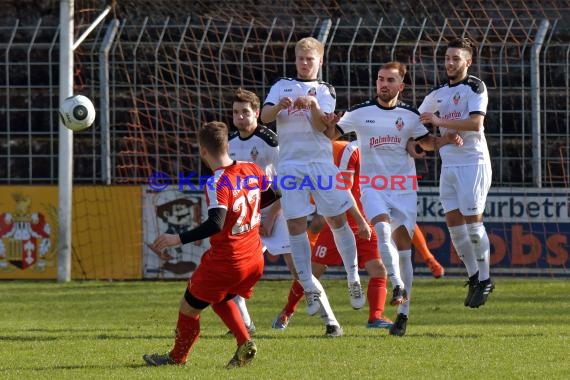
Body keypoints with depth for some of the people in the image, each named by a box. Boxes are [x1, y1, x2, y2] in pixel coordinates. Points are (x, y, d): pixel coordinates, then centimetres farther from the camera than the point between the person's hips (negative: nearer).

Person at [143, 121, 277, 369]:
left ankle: (177, 357, 30)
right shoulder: (252, 170, -1)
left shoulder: (216, 184, -23)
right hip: (254, 260, 7)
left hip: (225, 262, -7)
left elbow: (215, 224, -35)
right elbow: (273, 196, 16)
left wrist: (178, 239, -32)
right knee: (220, 300, 29)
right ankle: (245, 343, 9)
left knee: (189, 307, 13)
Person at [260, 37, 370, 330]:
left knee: (338, 218, -1)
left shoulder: (325, 91, 11)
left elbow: (321, 126, -4)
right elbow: (264, 117, 0)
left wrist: (313, 104, -23)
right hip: (290, 165, 0)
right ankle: (310, 287, 1)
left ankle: (353, 280, 11)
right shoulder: (282, 86, 14)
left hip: (320, 162, 0)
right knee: (296, 224, -5)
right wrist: (280, 106, -21)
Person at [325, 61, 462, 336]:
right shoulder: (359, 113, 1)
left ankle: (403, 312, 6)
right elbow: (333, 134, 7)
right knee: (383, 228, -29)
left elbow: (426, 142, 19)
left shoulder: (410, 116, 5)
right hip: (372, 186, -1)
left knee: (403, 246, 1)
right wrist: (329, 124, -16)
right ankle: (398, 285, -33)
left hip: (404, 189, 1)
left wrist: (446, 139, -1)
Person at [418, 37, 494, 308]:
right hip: (448, 164, 7)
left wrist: (440, 122, -19)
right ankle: (473, 276, 14)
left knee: (472, 222, -8)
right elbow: (417, 119, 25)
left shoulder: (475, 88, -7)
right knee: (454, 223, 2)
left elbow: (475, 123, -21)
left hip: (473, 161, -7)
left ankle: (485, 280, 2)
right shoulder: (439, 93, 14)